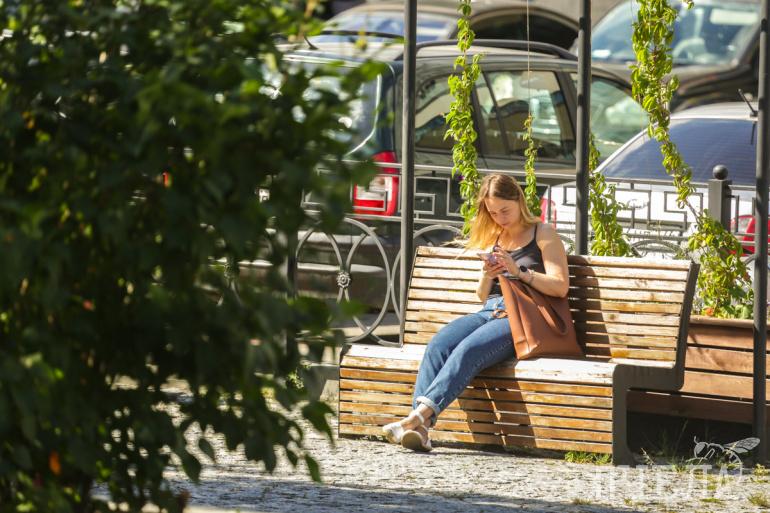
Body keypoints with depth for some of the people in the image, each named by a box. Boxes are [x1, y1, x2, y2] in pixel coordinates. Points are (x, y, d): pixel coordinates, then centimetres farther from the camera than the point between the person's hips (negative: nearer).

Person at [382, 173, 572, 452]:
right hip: (489, 312, 6)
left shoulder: (543, 234, 8)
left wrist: (520, 273, -15)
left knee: (469, 349, -35)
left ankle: (421, 415, -49)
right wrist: (487, 277, 4)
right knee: (439, 344, -26)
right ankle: (419, 428, -43)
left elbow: (560, 287, -4)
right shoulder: (494, 238, 26)